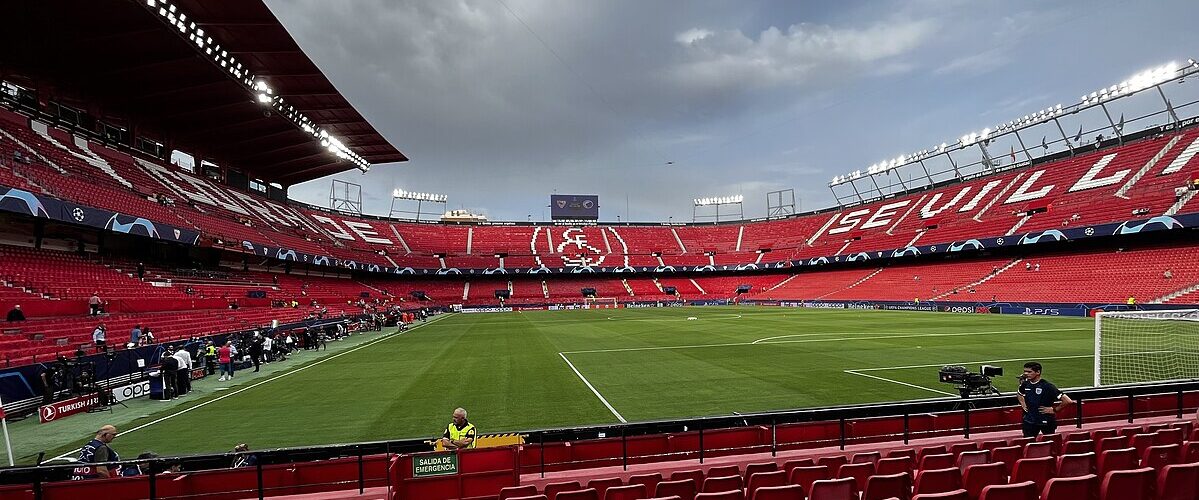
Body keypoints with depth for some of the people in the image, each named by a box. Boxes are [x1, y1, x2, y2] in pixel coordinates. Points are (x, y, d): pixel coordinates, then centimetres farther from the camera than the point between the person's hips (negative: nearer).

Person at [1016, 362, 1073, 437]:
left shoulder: (1047, 386, -17)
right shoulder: (1025, 384, 0)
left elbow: (1068, 401, -20)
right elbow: (1019, 394, 25)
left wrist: (1054, 410, -13)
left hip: (1046, 422, -4)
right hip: (1029, 421, 4)